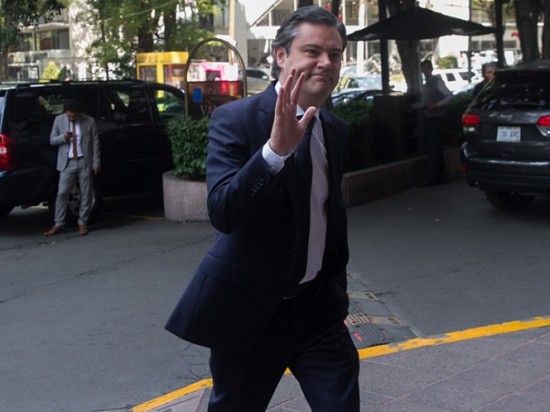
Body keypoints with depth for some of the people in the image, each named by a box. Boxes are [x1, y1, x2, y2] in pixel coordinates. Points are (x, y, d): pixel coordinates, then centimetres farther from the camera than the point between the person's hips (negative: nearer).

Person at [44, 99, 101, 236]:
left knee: (86, 194, 4)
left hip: (85, 163, -1)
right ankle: (58, 224, 4)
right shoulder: (59, 120, 2)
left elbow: (95, 143, 1)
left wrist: (96, 163, -3)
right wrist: (63, 137, -15)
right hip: (67, 163, 1)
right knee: (62, 193, -3)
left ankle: (82, 223, 15)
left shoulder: (90, 122, -2)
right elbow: (52, 140, 6)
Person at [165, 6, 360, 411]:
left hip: (318, 305, 5)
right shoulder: (236, 118, -13)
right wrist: (276, 147, -36)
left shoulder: (337, 130, 7)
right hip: (249, 307, -4)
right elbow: (222, 213, -26)